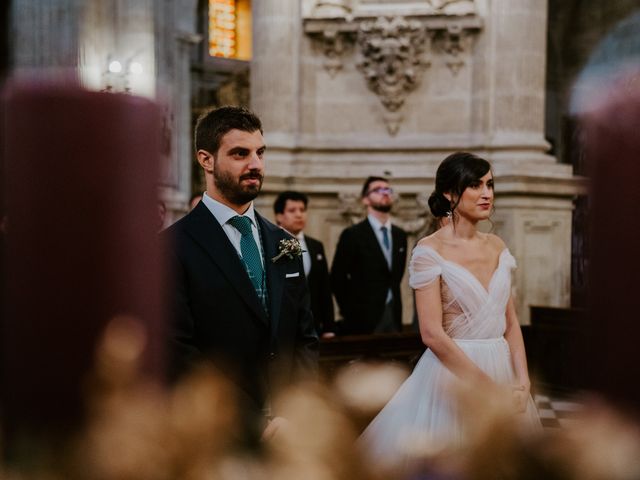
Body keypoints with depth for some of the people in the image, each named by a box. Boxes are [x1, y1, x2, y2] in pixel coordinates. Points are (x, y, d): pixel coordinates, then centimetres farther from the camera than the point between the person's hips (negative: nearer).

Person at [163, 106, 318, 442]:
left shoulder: (283, 244, 9)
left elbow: (305, 338, 10)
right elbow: (179, 354, -16)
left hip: (285, 429, 5)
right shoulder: (174, 246, -11)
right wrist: (255, 424, -18)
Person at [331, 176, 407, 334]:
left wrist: (393, 302, 11)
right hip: (364, 320, -5)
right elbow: (337, 278, -5)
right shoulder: (352, 234, -5)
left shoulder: (400, 235, 12)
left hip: (394, 316, 5)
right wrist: (351, 312, -4)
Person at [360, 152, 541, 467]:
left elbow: (510, 323, 10)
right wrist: (488, 388, -18)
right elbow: (432, 334, -17)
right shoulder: (430, 250, -11)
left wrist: (521, 382, -4)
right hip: (452, 372, -6)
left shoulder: (496, 247, 8)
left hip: (502, 371, 6)